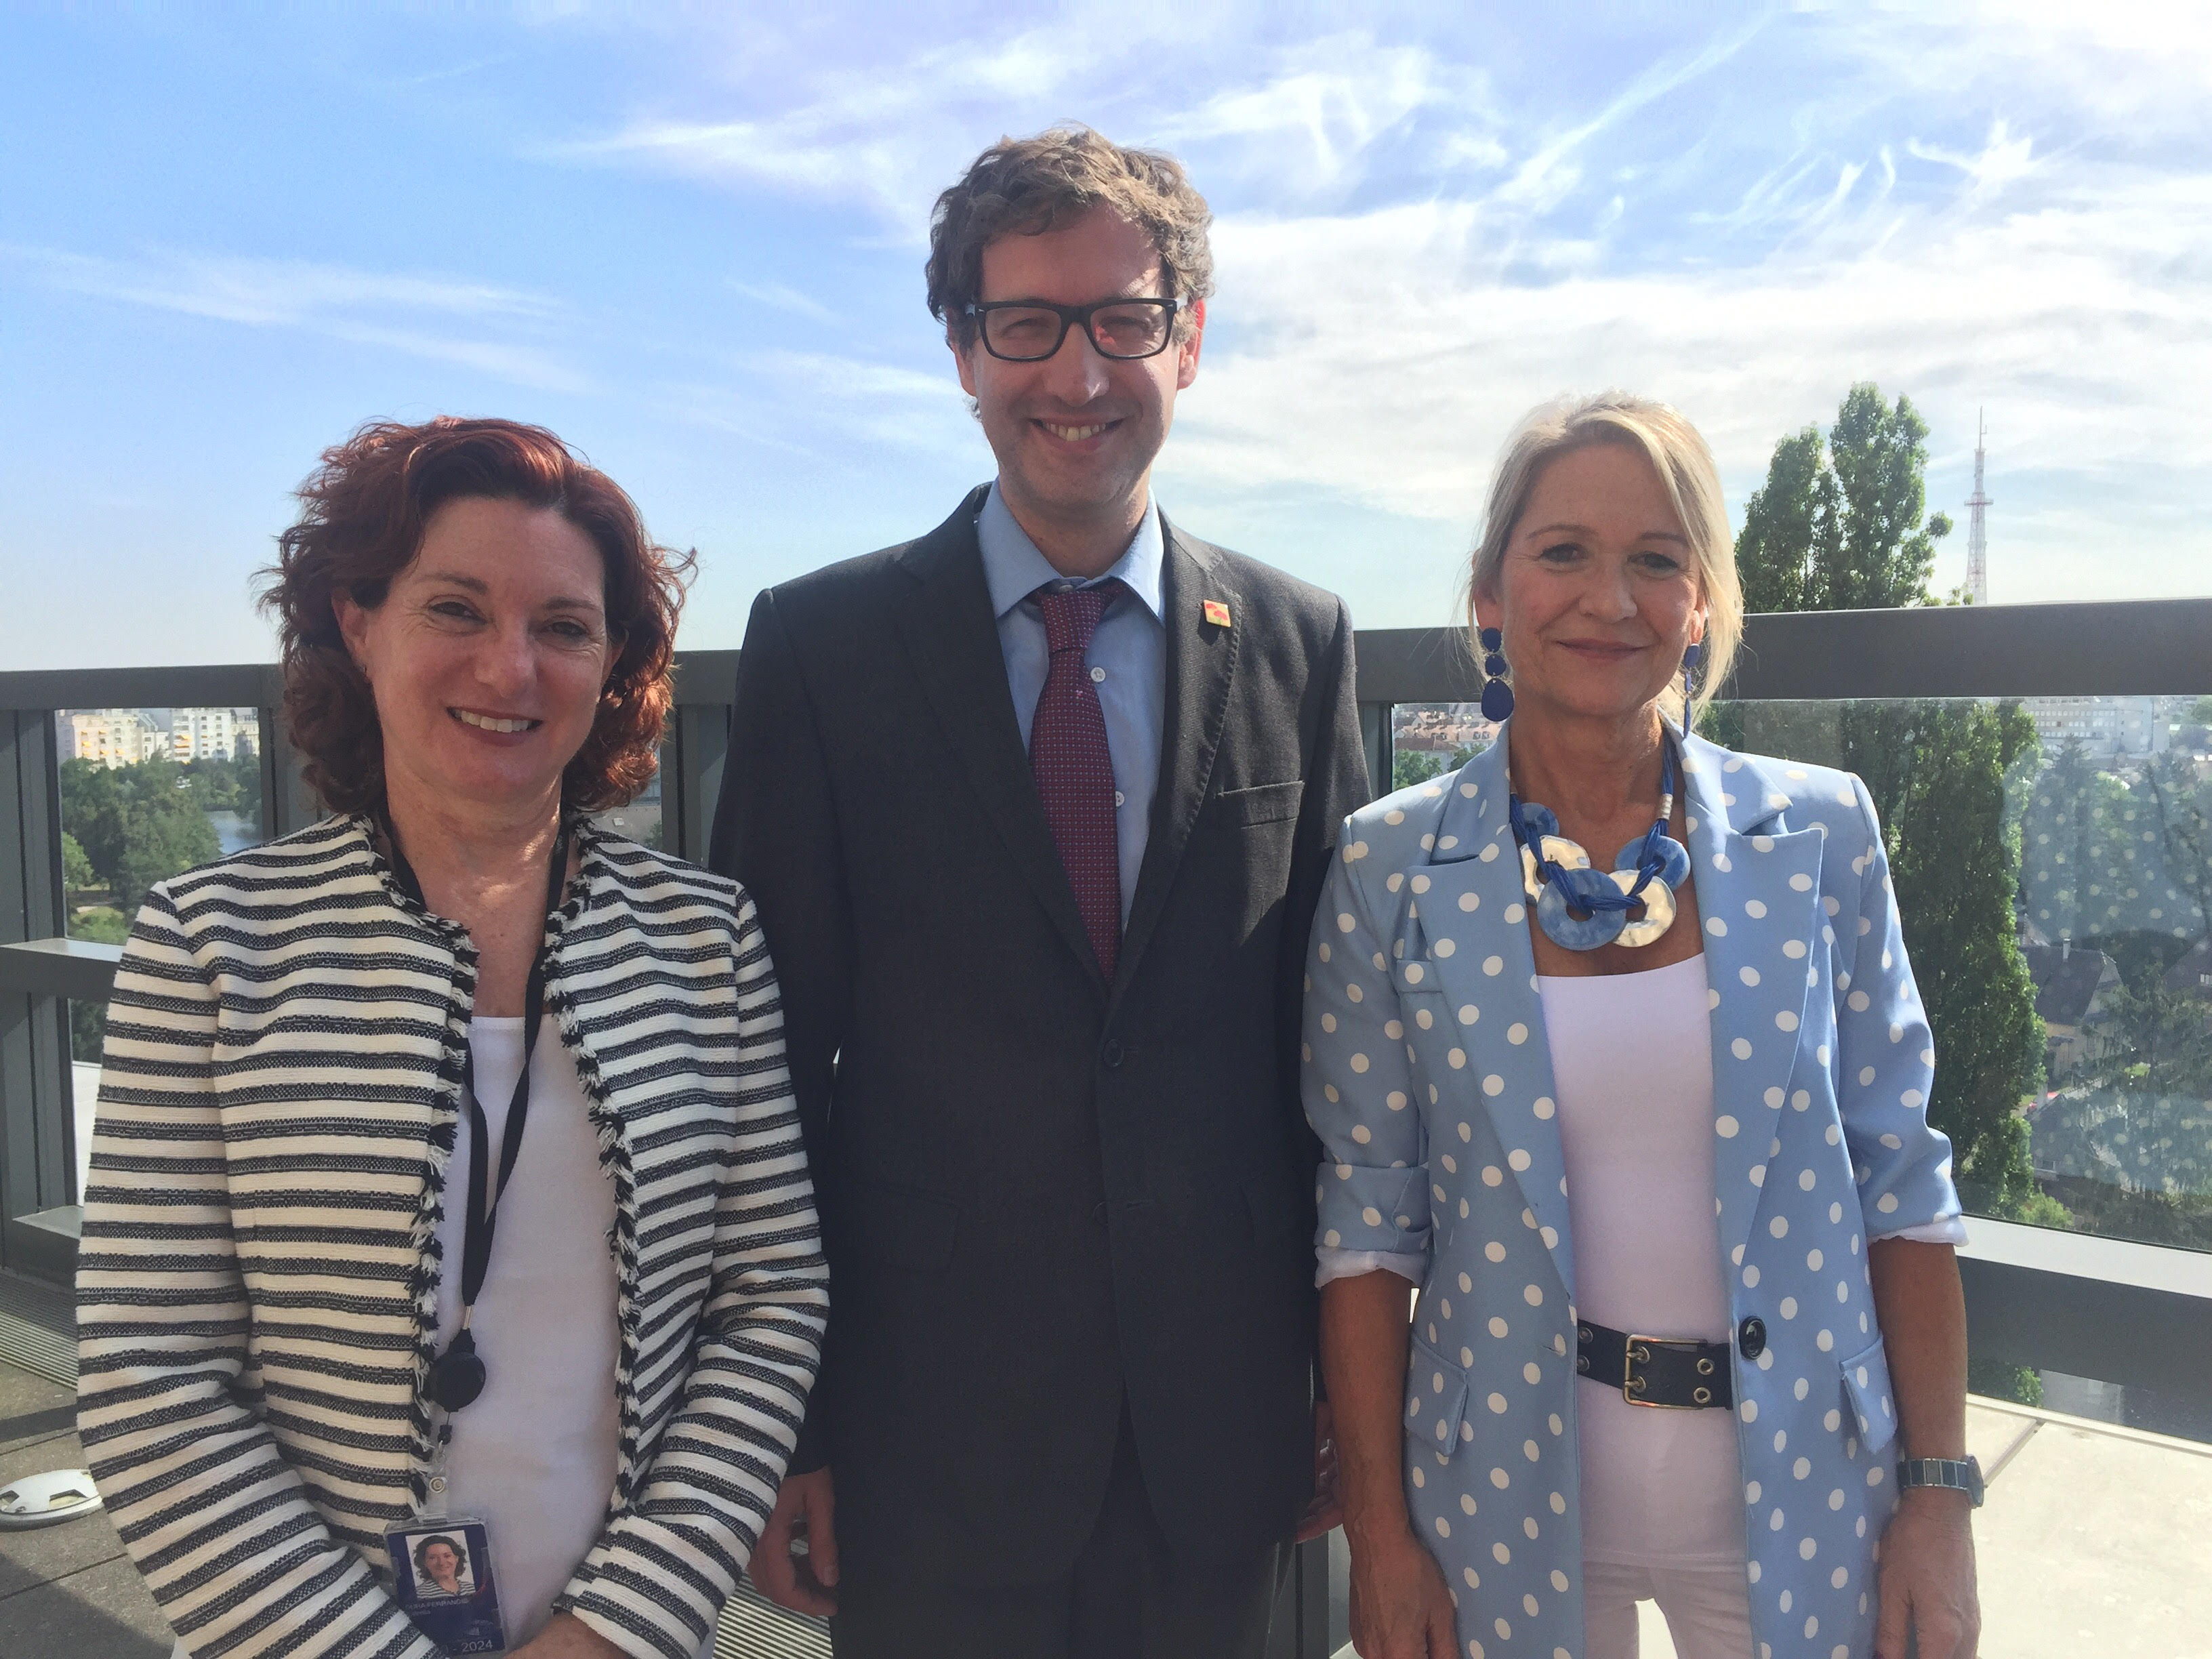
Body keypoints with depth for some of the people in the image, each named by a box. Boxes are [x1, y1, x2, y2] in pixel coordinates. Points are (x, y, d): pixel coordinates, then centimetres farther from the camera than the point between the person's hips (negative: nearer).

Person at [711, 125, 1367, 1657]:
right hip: (929, 1432, -1)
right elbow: (774, 1052, -4)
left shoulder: (1301, 646, 1)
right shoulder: (819, 646, -5)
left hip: (1222, 1433, 2)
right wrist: (780, 1422, -4)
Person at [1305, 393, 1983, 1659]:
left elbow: (1899, 1181, -1)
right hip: (1509, 1498, -1)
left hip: (1803, 1483, 1)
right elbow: (1368, 1218, -5)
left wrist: (1940, 1497, -2)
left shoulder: (1819, 834, -5)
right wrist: (1379, 1530, -4)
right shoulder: (1392, 868, -9)